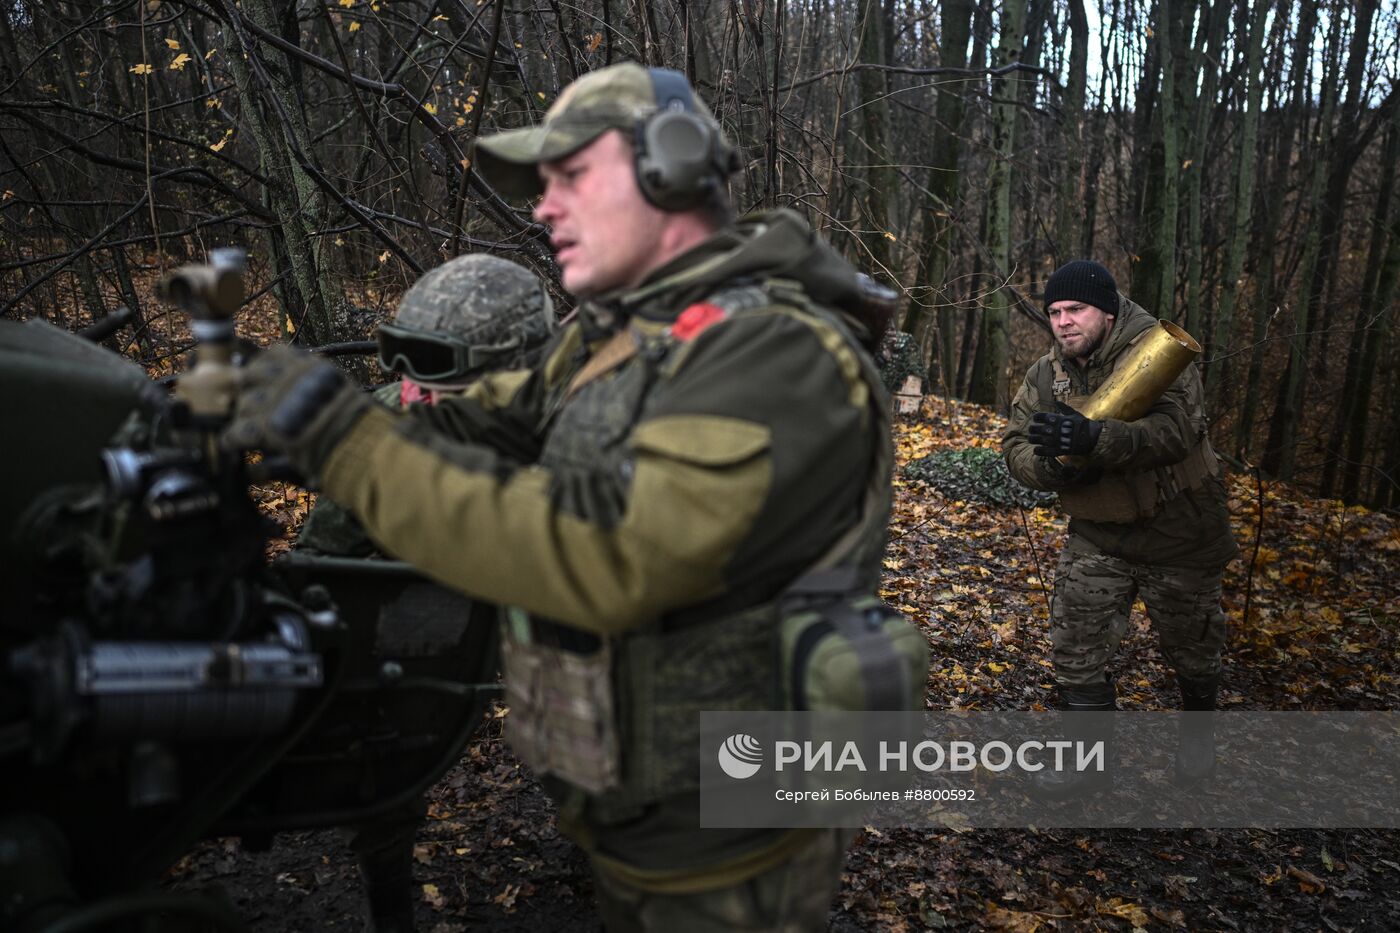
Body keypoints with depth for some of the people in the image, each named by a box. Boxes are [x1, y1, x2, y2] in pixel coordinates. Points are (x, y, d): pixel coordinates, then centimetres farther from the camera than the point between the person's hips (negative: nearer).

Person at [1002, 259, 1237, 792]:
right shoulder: (1045, 377, -3)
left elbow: (1176, 429, -35)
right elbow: (1015, 445, -5)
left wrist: (1096, 439, -51)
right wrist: (1053, 467, -28)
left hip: (1178, 534, -3)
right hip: (1098, 535, 3)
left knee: (1191, 648, 17)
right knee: (1076, 645, 2)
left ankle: (1198, 731, 47)